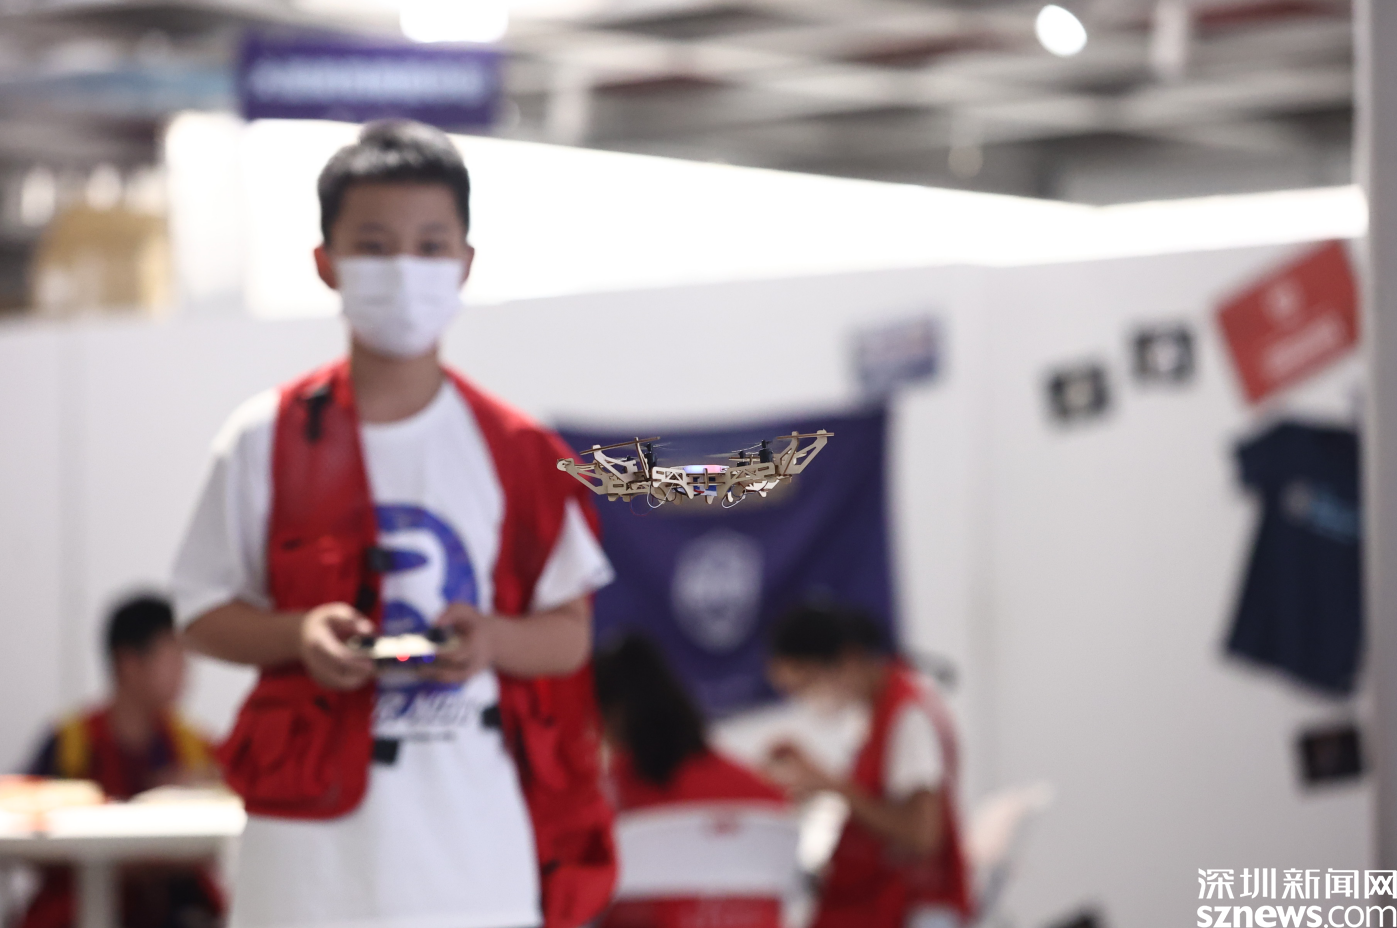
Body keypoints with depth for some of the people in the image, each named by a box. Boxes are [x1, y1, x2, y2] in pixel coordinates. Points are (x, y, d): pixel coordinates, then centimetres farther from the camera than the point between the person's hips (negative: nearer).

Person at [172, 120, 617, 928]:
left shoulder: (517, 452, 4)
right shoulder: (268, 440, 3)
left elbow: (571, 634, 7)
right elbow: (205, 613, 8)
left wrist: (493, 639, -14)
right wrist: (298, 634, -12)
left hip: (476, 845, 1)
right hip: (316, 829, 0)